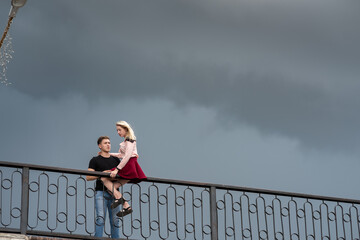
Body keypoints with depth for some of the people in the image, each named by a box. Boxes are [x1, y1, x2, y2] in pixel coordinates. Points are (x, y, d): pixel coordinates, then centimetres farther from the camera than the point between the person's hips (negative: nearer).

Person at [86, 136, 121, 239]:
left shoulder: (116, 160, 19)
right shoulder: (95, 160, 6)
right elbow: (88, 177, -1)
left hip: (114, 193, 4)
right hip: (101, 192, -4)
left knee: (115, 220, 2)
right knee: (100, 218, -13)